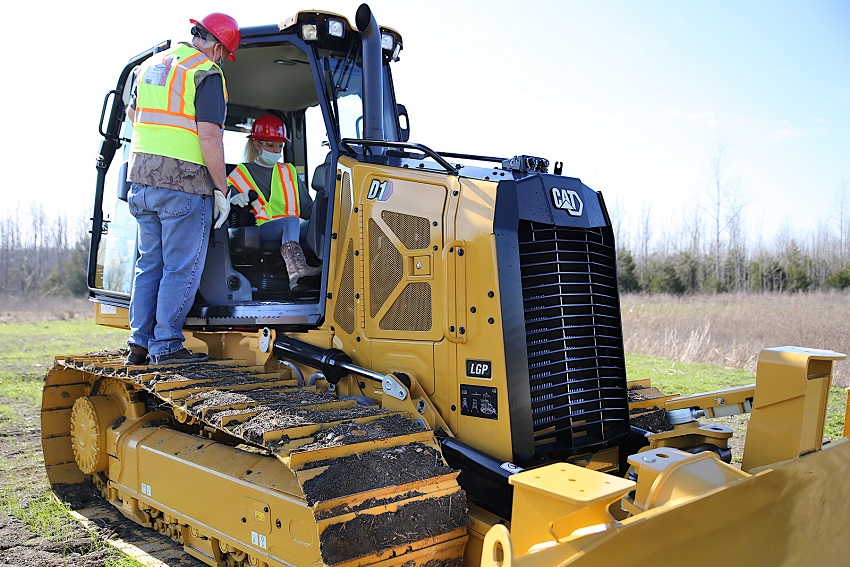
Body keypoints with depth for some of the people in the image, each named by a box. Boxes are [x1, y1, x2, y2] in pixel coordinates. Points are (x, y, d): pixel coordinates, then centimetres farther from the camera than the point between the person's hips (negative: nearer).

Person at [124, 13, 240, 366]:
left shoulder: (151, 65, 18)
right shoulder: (206, 73, -7)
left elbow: (132, 114, 32)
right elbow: (209, 136, -16)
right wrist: (221, 190, -12)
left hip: (140, 178, 8)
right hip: (183, 182, -8)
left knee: (150, 263, 14)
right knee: (182, 269, 0)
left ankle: (139, 345, 18)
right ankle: (166, 347, 3)